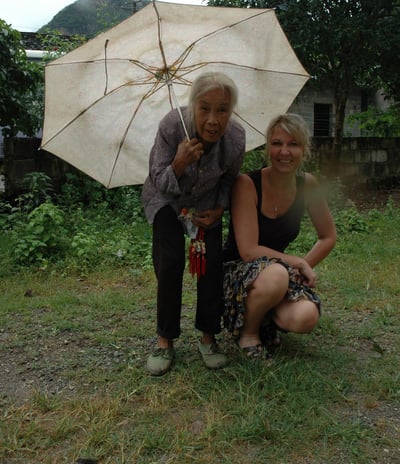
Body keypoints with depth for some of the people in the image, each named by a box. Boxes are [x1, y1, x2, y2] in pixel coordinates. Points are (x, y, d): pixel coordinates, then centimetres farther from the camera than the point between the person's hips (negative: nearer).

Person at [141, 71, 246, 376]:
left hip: (206, 201, 2)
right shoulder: (172, 125, -33)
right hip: (166, 198, -2)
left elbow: (229, 179, -3)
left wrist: (219, 209, -15)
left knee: (212, 265, -10)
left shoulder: (236, 137, -26)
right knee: (170, 264, -14)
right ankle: (165, 341, 4)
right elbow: (160, 182, -25)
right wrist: (179, 164, -44)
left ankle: (208, 338, 9)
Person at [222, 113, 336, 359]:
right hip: (236, 272, -4)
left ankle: (267, 322, 11)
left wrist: (306, 267, -6)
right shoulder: (247, 184, -19)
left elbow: (328, 237, 8)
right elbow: (248, 251, -23)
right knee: (276, 274, -38)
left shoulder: (308, 184, -4)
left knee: (306, 318, -26)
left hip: (279, 270, 4)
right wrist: (298, 262, -17)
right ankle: (248, 331, -6)